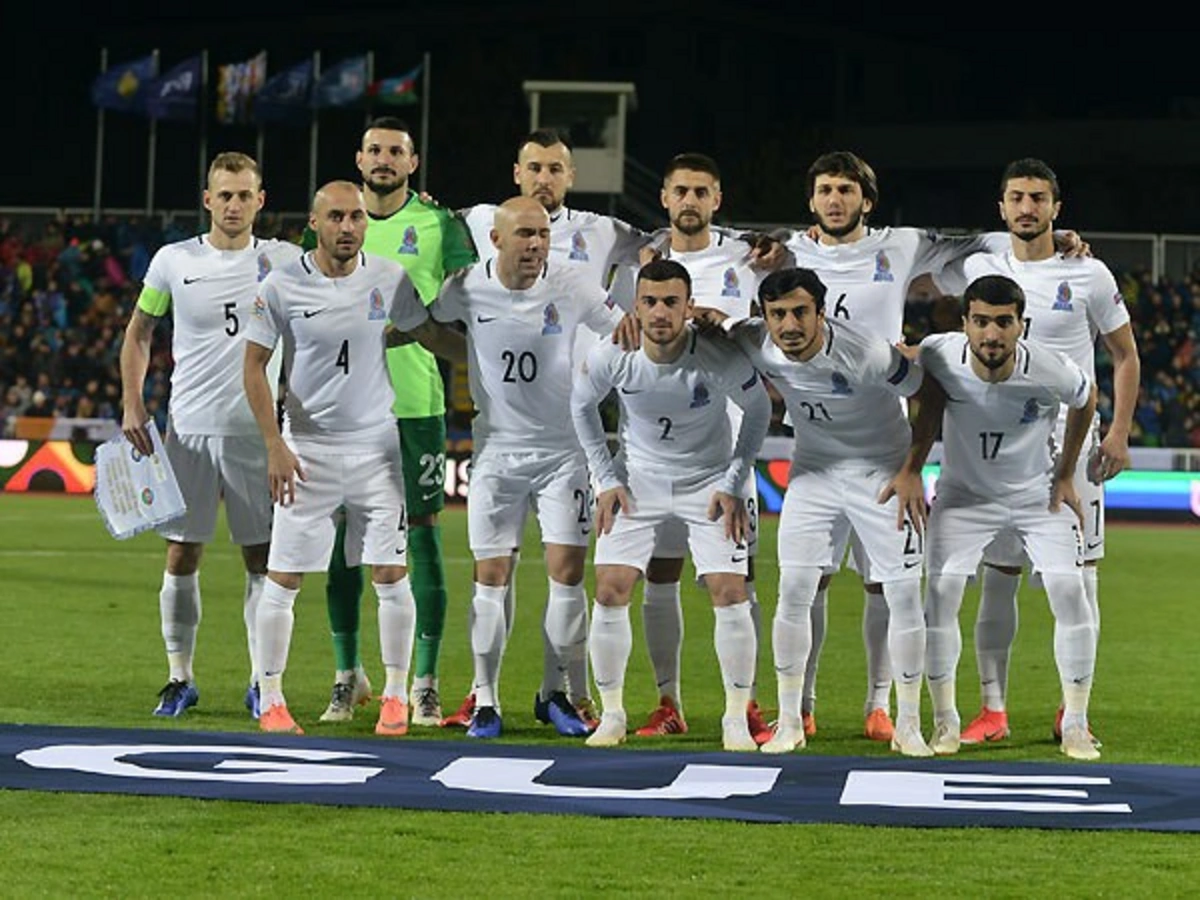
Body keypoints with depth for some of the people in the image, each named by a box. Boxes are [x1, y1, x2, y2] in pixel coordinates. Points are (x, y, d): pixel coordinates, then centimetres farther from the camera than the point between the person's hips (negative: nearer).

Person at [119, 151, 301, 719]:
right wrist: (132, 405, 3)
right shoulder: (174, 261, 3)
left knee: (263, 557, 1)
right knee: (182, 555, 3)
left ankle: (262, 681, 10)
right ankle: (180, 677, 14)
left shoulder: (284, 261, 2)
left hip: (257, 431, 0)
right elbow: (138, 333, 12)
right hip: (190, 429, 1)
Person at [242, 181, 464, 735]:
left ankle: (396, 696, 12)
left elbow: (431, 336, 14)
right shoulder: (282, 287, -7)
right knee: (283, 578, -1)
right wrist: (275, 446, -9)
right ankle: (271, 700, 9)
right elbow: (254, 367, -3)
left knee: (391, 575, 0)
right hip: (306, 449, -2)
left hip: (376, 444, 2)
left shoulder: (389, 279, -1)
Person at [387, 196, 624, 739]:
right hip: (496, 447, 0)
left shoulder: (571, 290, -7)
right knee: (492, 576, -1)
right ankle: (486, 700, 8)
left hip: (563, 450, 0)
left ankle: (559, 693, 10)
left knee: (567, 572, -4)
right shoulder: (468, 289, -6)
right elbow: (406, 322, 10)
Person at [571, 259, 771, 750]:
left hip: (709, 483, -1)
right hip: (637, 482, 2)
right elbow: (582, 406, 2)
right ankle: (611, 714, 7)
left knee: (730, 593, -11)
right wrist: (606, 479, 0)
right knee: (610, 591, -8)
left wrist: (733, 485, -7)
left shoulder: (721, 358, -25)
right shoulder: (611, 356, -20)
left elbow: (758, 410, -5)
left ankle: (736, 718, 3)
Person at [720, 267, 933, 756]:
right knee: (794, 590, -6)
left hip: (882, 472, -3)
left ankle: (907, 725, 8)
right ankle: (789, 722, 5)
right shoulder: (754, 344, -18)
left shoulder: (867, 354, -30)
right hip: (814, 470, 3)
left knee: (905, 593, -5)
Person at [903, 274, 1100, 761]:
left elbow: (1085, 400, -4)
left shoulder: (1050, 372, -27)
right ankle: (945, 721, 3)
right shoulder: (938, 356, -26)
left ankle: (1075, 725, 1)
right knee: (940, 593, -12)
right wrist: (911, 469, -6)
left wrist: (1065, 475, 2)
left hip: (1039, 495, -1)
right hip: (964, 492, 1)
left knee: (1069, 592, -12)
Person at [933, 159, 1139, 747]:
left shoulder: (1088, 276, -1)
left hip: (1071, 443, -2)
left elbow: (1125, 355, 5)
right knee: (998, 577, 1)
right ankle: (993, 710, 5)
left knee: (1078, 576, -1)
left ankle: (1073, 711, 6)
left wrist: (1119, 433, -4)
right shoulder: (980, 270, 6)